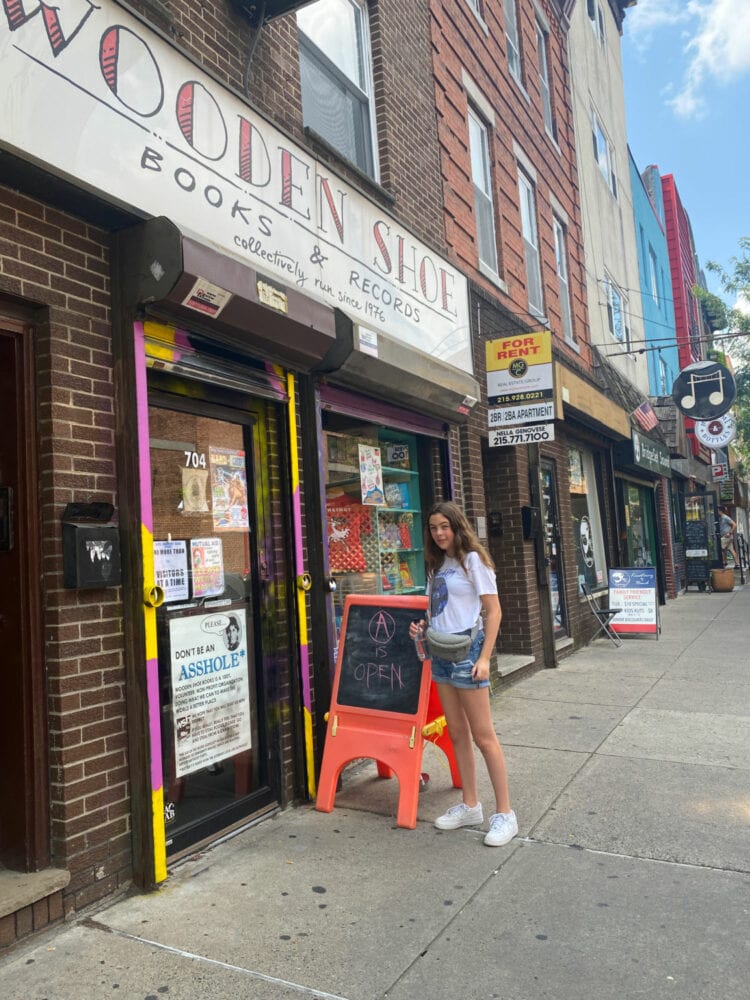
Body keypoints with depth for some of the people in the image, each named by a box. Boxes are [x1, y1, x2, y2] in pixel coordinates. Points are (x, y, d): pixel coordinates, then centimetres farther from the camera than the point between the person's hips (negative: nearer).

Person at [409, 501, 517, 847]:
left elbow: (493, 611, -10)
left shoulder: (472, 560, -8)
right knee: (457, 734, 12)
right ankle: (470, 806, 24)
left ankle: (504, 813, 7)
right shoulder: (437, 566, 14)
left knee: (483, 736, -3)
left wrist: (484, 658, -17)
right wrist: (422, 626, 0)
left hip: (466, 649, -7)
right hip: (441, 652, 8)